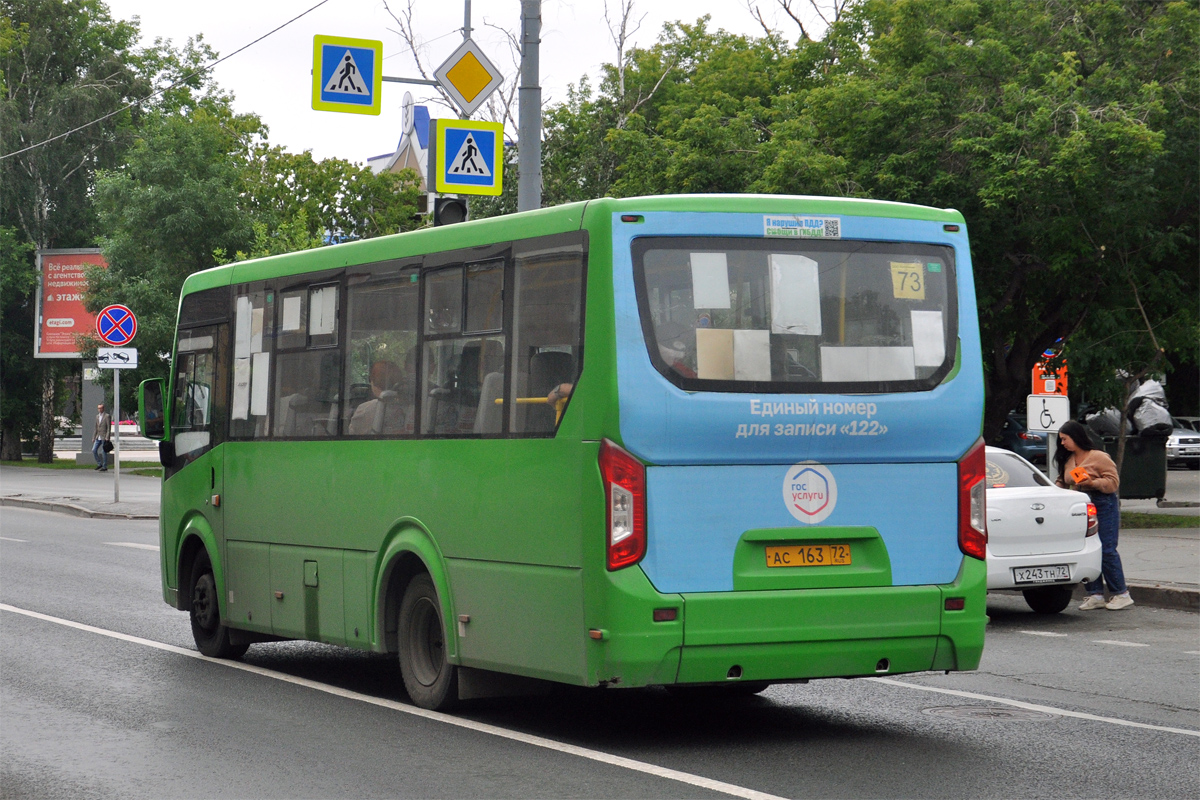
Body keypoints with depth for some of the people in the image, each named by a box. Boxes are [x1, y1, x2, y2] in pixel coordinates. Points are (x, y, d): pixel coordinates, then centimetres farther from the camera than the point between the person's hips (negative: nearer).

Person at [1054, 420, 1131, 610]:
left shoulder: (1099, 457, -9)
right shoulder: (1068, 460, 12)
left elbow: (1113, 481, -11)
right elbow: (1062, 482, 20)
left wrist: (1092, 482, -23)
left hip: (1103, 506, -7)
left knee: (1106, 550, -8)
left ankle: (1121, 594, 0)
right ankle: (1095, 595, 8)